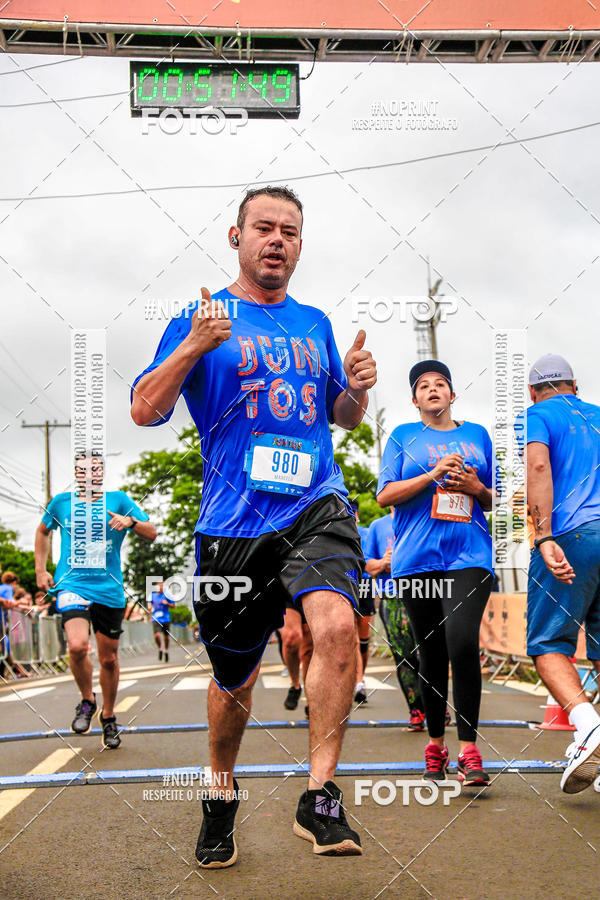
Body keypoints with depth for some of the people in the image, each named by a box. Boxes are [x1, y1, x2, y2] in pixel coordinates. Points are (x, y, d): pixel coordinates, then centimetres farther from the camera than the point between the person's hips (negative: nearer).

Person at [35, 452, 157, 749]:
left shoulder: (117, 500, 3)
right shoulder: (61, 502, 7)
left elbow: (152, 533, 0)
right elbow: (43, 531, 25)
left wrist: (131, 521, -20)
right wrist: (40, 570, 18)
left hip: (109, 590, 1)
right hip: (71, 585, -1)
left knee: (108, 658, 8)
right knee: (77, 646, -24)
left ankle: (108, 717, 31)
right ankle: (87, 701, 4)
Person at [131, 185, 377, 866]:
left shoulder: (315, 324, 17)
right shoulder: (200, 319, 6)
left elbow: (342, 416, 25)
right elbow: (143, 410, -1)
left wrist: (356, 388, 2)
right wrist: (194, 346, -15)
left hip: (316, 506, 2)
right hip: (233, 523, -1)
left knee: (336, 622, -27)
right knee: (235, 680, 9)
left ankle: (319, 799, -14)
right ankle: (220, 797, 37)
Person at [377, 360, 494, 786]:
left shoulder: (477, 435, 16)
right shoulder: (403, 436, 12)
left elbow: (497, 501, 20)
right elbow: (385, 495, 2)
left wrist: (476, 488, -2)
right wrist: (433, 474, -8)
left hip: (469, 556, 0)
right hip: (417, 559, 1)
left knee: (462, 641, -20)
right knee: (431, 653, 5)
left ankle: (469, 749, -15)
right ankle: (436, 744, 21)